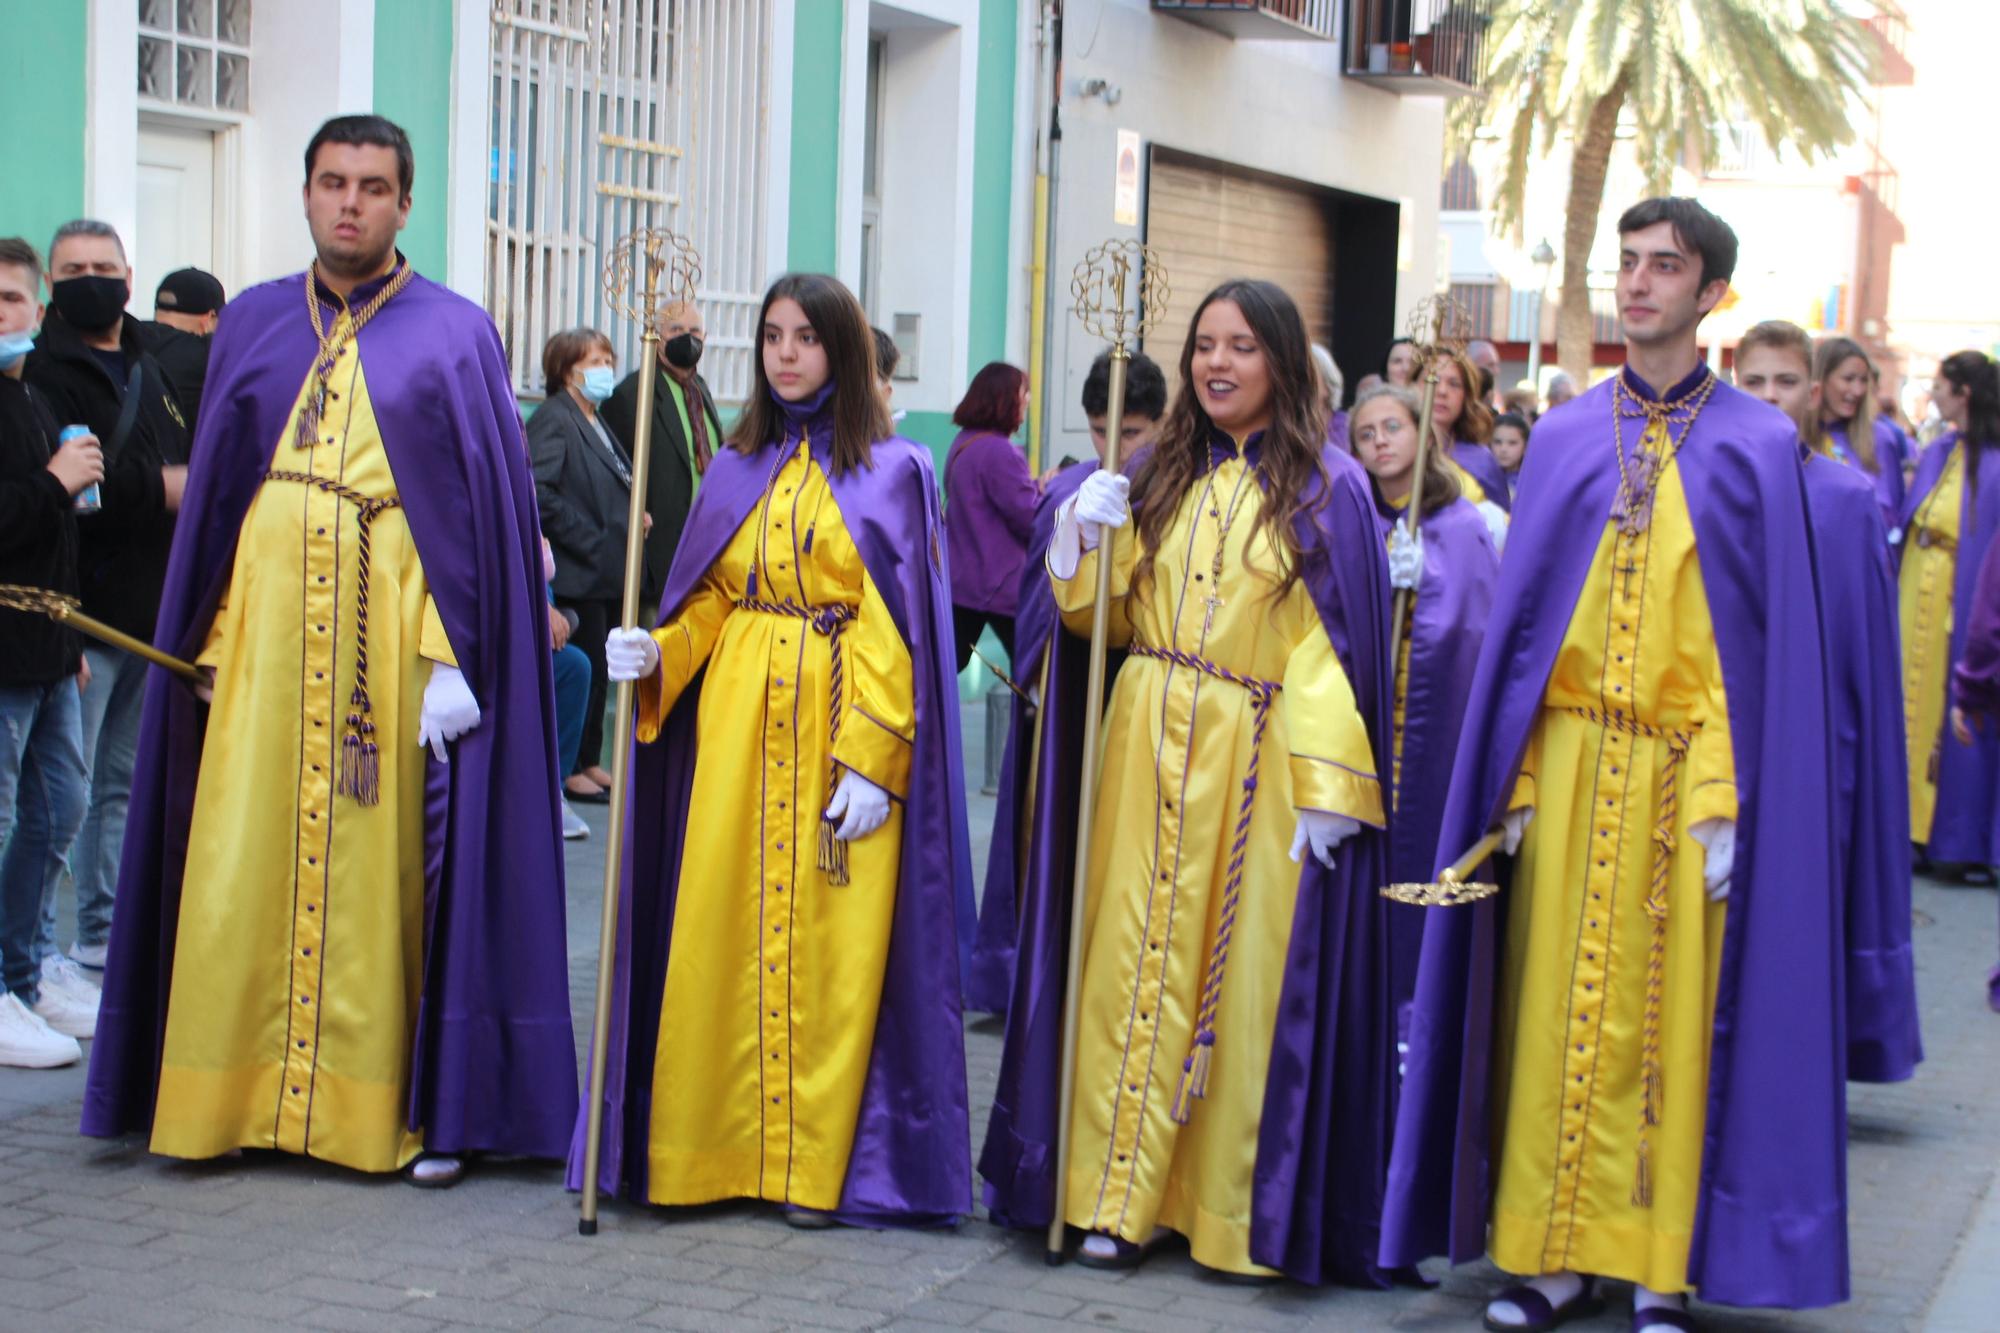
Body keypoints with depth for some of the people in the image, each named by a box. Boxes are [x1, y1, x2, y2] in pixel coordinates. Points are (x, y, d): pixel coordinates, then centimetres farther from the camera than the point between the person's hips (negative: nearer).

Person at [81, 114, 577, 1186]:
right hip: (265, 630, 3)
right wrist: (209, 644, 6)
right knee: (246, 866, 2)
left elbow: (489, 510, -1)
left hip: (396, 630, -3)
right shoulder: (252, 326, 13)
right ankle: (242, 1091, 12)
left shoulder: (454, 336, 3)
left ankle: (416, 1104, 7)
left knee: (389, 868, -1)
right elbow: (210, 496, 14)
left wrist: (454, 657, -10)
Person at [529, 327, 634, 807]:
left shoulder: (598, 424, 20)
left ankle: (588, 761, 22)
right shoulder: (553, 420, -10)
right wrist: (592, 542, -19)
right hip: (578, 576, -9)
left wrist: (632, 516, 7)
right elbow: (539, 493, -22)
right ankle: (566, 770, 5)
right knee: (579, 670, -4)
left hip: (607, 574, 9)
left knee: (599, 670, 13)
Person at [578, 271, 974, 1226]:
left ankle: (816, 1161, 4)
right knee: (720, 931, 1)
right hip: (734, 723, 4)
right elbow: (708, 603, 14)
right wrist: (655, 656, -7)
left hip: (841, 723, -4)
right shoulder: (736, 471, 13)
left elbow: (897, 630, -5)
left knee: (830, 944, -3)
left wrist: (872, 760, -13)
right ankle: (713, 1142, 10)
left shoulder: (890, 472, 1)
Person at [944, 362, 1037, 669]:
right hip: (999, 585, -9)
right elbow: (1032, 519, -19)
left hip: (958, 578, 9)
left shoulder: (963, 443, 10)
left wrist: (1035, 485, 8)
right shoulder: (999, 451, -20)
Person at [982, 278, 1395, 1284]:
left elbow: (1335, 646, -7)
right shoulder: (1163, 477, 12)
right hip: (1148, 748, 4)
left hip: (1256, 762, -4)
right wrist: (1088, 536, -5)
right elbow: (1112, 616, 14)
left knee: (1242, 972, 0)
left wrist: (1325, 786, -15)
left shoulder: (1327, 489, -1)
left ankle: (1234, 1203, 10)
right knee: (1136, 959, 3)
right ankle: (1122, 1192, 10)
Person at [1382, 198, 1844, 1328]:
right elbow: (1523, 615, 9)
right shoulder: (1566, 439, 10)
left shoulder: (1757, 447, 2)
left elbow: (1769, 640, -1)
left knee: (1676, 1020, 1)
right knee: (1559, 1011, 3)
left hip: (1685, 772, -2)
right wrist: (1515, 783, 1)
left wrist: (1730, 804, -9)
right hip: (1568, 765, 2)